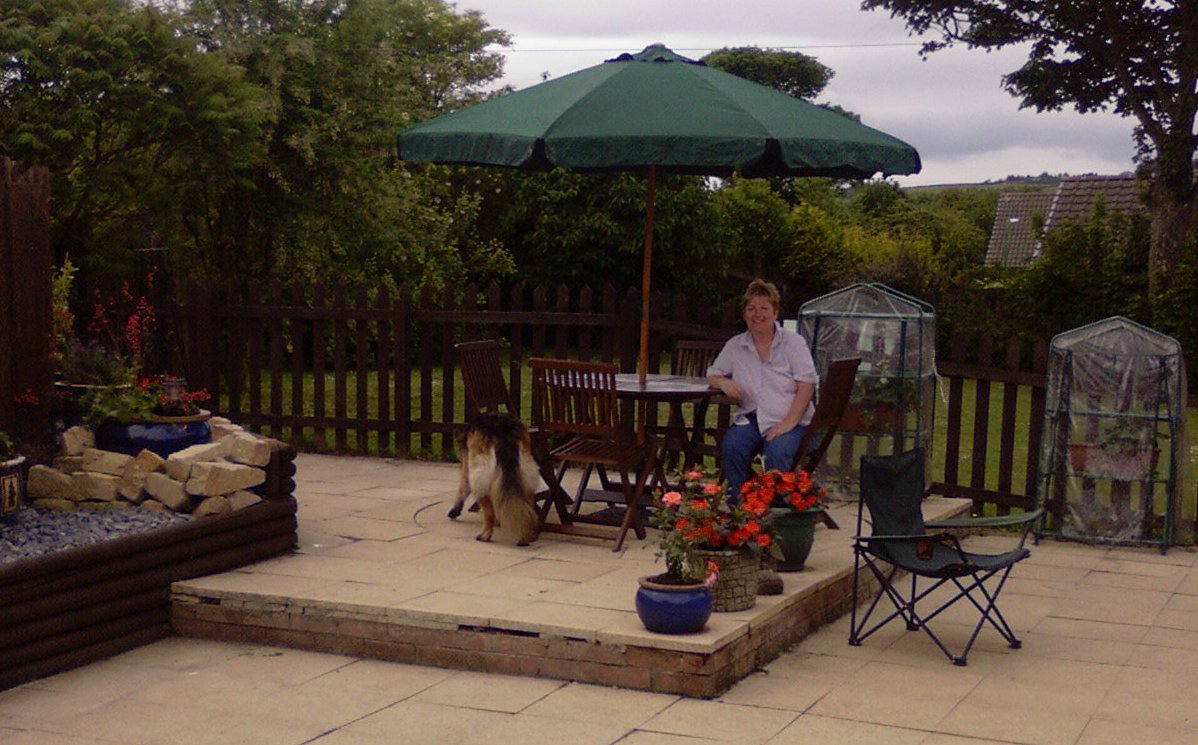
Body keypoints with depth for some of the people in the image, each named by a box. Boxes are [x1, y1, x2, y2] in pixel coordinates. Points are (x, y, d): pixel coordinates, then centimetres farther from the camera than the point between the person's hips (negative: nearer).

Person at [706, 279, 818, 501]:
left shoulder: (793, 342, 2)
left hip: (789, 420, -3)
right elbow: (712, 374, 17)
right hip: (751, 419, 3)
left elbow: (806, 386, -6)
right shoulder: (735, 345, 12)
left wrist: (788, 423, -17)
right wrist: (723, 383, -9)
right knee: (731, 446, -29)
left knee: (778, 451, -34)